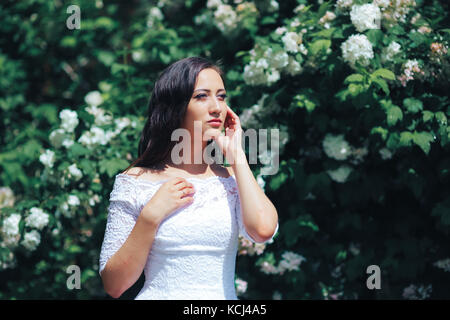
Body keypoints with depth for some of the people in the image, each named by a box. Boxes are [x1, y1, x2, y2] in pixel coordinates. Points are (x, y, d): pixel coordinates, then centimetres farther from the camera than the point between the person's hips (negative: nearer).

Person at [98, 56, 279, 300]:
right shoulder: (134, 182, 1)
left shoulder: (232, 180, 8)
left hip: (224, 297, 1)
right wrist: (151, 215, -10)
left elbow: (263, 230, -14)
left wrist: (236, 153, -2)